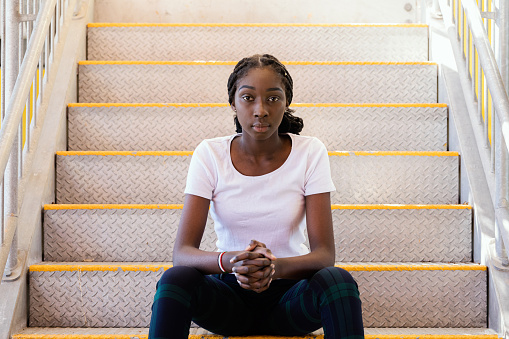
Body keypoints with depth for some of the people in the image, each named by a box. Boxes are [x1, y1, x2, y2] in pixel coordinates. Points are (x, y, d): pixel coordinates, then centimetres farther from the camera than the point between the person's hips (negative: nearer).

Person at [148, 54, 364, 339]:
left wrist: (276, 267, -35)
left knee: (337, 280, -31)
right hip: (228, 295, 0)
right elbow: (182, 252, -14)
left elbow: (324, 253, -13)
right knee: (176, 278, -30)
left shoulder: (310, 153, -7)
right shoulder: (210, 155, -6)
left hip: (289, 293, 0)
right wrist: (230, 262, -36)